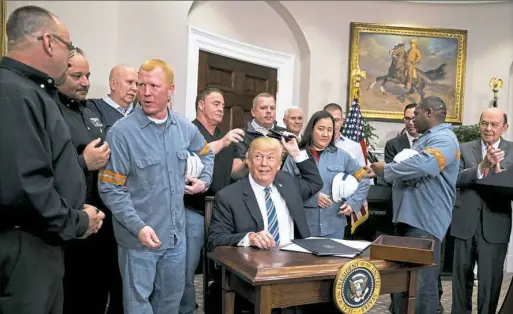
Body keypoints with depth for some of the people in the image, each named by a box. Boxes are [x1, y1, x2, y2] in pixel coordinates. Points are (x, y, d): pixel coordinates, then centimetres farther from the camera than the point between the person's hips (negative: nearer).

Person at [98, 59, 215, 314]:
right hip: (139, 238, -4)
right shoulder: (122, 132, -15)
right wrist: (138, 227, -23)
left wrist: (205, 180, 6)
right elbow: (110, 189, -15)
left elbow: (206, 153, 23)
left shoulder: (185, 128, 1)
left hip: (176, 234, 5)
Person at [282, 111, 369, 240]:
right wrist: (312, 196, -16)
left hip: (334, 227, 2)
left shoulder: (341, 156, 6)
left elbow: (363, 180, 13)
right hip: (303, 226, -1)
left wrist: (353, 202, 1)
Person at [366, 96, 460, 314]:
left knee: (421, 283, -5)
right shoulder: (426, 138, 21)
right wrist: (379, 172, 7)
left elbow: (423, 165, -31)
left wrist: (386, 169, -18)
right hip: (410, 217, 10)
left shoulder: (443, 139, -13)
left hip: (425, 221, -10)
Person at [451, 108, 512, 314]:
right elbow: (455, 178, -11)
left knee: (490, 279, 6)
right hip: (465, 223, 2)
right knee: (461, 274, 15)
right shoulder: (465, 149, 4)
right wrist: (482, 167, -26)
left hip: (495, 225, -1)